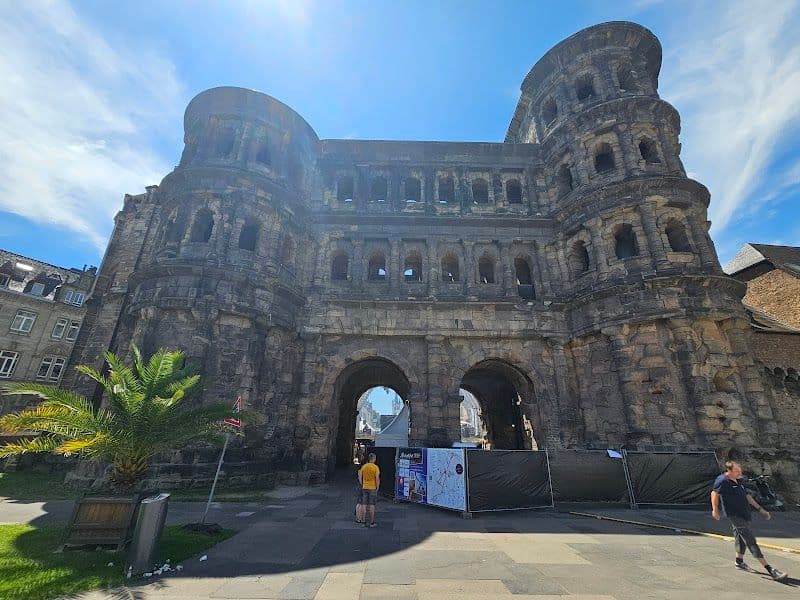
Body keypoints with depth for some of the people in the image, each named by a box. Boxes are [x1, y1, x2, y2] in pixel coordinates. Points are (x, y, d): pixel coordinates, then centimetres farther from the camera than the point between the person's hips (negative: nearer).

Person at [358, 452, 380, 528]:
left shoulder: (363, 466, 3)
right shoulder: (376, 467, -10)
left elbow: (360, 477, 4)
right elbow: (377, 478, -14)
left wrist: (362, 485, 14)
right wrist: (377, 487, -2)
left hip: (364, 488, 4)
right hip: (372, 488, -4)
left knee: (364, 505, 9)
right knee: (372, 505, 4)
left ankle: (365, 521, 15)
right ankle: (371, 522, 10)